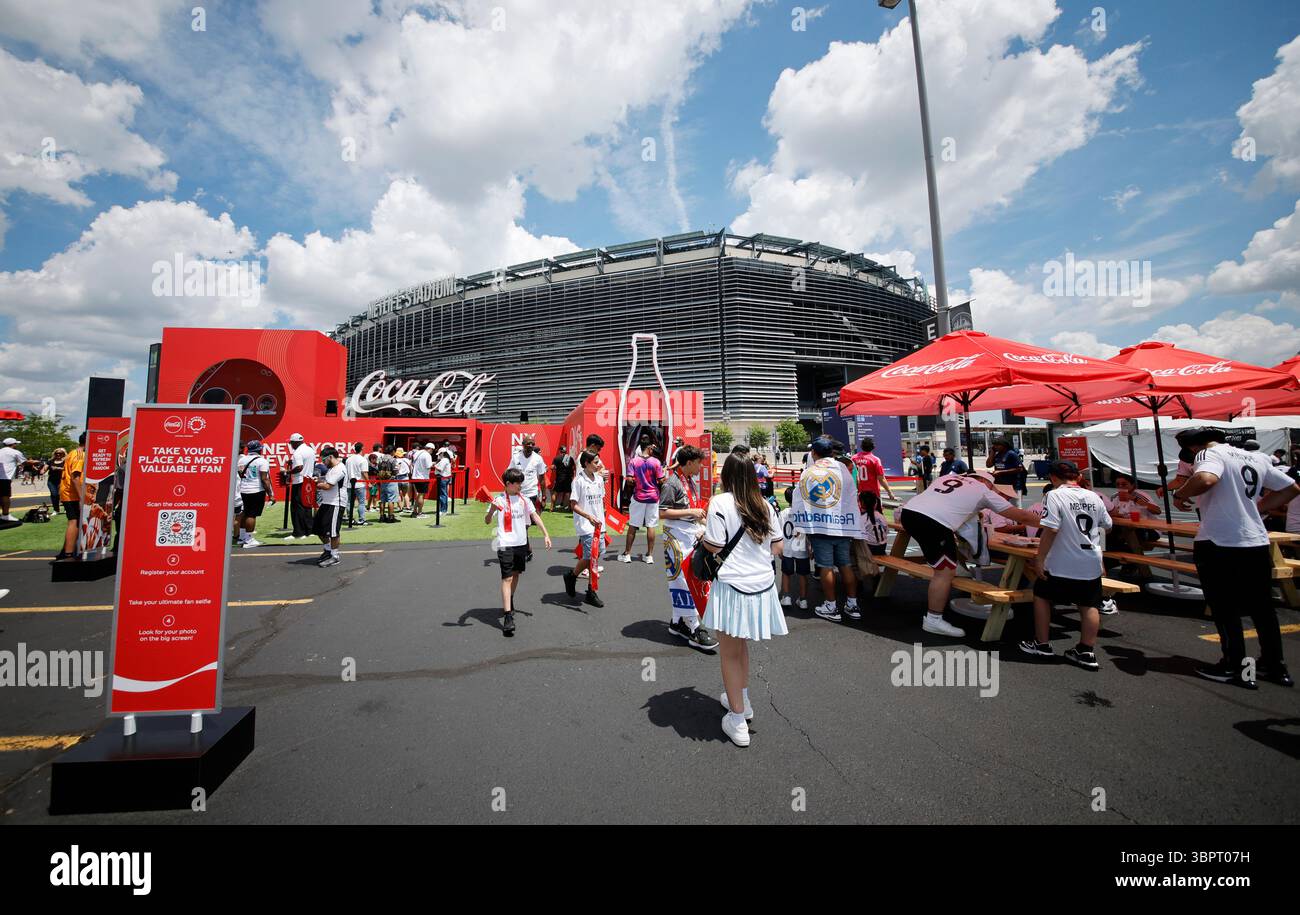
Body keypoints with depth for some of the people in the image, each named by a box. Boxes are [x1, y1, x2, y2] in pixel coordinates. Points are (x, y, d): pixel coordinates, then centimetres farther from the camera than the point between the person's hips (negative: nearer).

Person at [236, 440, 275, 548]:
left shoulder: (241, 460, 6)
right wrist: (270, 495, -12)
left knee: (245, 512, 20)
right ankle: (248, 540, 1)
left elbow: (239, 476, 11)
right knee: (252, 515, -2)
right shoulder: (262, 461, -11)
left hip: (243, 490, 6)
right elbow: (264, 479, -15)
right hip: (257, 491, -6)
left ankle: (242, 537, 28)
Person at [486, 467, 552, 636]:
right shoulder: (499, 500, -8)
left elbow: (535, 516, 11)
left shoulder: (524, 499, 7)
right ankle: (508, 616, -11)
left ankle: (509, 602, 40)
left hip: (521, 543, 6)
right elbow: (487, 521, -10)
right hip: (505, 544, -6)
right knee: (507, 578, -9)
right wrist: (491, 510, -31)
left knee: (516, 574, 18)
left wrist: (546, 534, 6)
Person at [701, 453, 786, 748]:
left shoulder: (720, 503, -12)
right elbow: (777, 548, 8)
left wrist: (703, 538, 7)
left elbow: (715, 548, -13)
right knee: (741, 646, 25)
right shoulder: (764, 505, 3)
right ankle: (741, 700, 42)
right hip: (763, 585, 6)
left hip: (732, 586, -5)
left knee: (730, 652, 10)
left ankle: (738, 722, 20)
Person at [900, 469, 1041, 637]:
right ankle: (933, 620, 4)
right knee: (945, 572, 1)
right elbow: (1021, 516, 24)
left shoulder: (948, 477, 30)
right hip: (932, 521, -7)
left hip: (909, 510, 7)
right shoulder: (983, 489, 18)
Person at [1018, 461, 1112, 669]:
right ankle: (1087, 652, 17)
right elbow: (1107, 525, 16)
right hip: (1091, 563, 5)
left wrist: (1040, 559, -17)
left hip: (1062, 564, -5)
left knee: (1042, 597, 12)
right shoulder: (1093, 497, 3)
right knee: (1089, 606, 14)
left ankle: (1042, 644, 19)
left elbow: (1051, 530, -22)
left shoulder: (1054, 496, -15)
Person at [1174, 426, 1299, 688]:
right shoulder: (1257, 458, 14)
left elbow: (1205, 479, -31)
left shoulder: (1210, 454, -10)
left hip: (1219, 545, -7)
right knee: (1262, 607, 17)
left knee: (1225, 608, 3)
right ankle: (1275, 666, 27)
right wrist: (1255, 509, 20)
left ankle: (1236, 668, 9)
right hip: (1257, 543, 7)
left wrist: (1180, 494, -14)